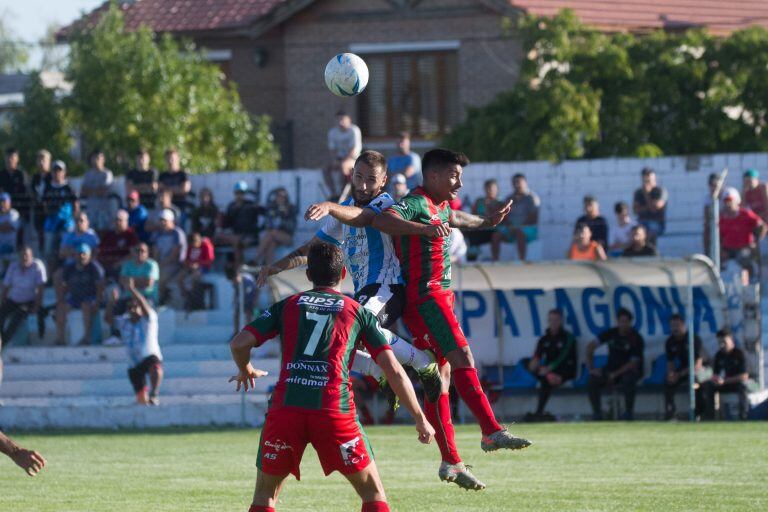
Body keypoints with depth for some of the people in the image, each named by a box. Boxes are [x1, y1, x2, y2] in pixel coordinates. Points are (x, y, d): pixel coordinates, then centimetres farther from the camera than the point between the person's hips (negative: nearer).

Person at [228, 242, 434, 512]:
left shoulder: (287, 306, 17)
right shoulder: (358, 312, 15)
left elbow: (239, 343, 9)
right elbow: (393, 370, 10)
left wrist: (245, 371, 31)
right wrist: (420, 418, 18)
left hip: (285, 407, 1)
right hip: (335, 412, -1)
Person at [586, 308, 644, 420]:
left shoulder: (636, 339, -13)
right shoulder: (611, 333, -3)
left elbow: (633, 363, -17)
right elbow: (590, 347, -2)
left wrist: (615, 375, -23)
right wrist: (591, 368, -12)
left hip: (630, 370, -3)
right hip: (612, 368, 3)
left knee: (628, 381, -39)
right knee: (592, 381, -24)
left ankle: (629, 412, -21)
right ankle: (597, 412, -11)